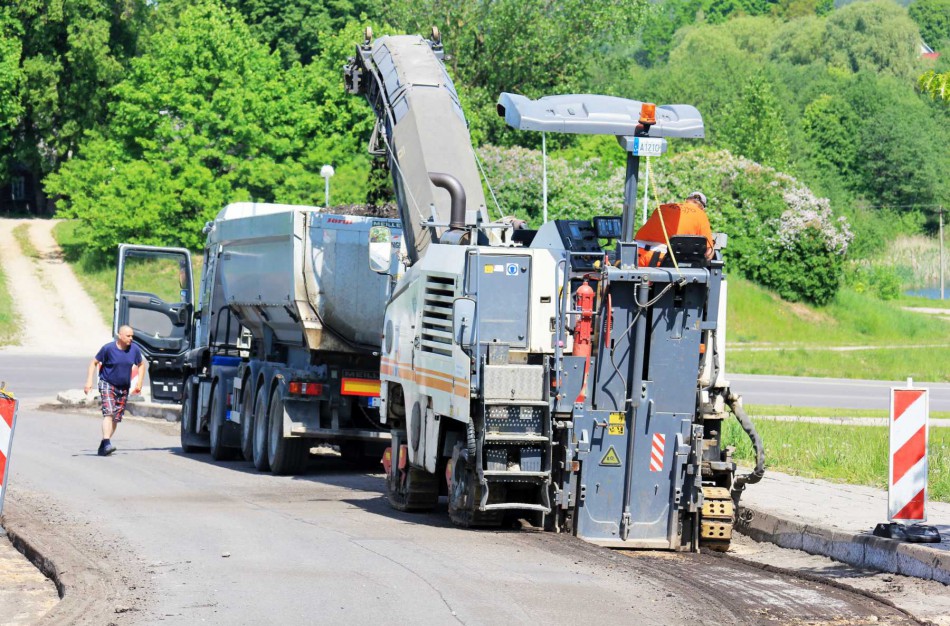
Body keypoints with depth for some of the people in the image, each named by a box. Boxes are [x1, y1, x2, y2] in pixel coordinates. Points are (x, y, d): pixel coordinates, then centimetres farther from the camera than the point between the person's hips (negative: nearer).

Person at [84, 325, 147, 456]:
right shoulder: (108, 348, -12)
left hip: (123, 388, 5)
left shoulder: (134, 350, -1)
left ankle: (103, 446, 16)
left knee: (116, 418, 6)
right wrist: (89, 381, -11)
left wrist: (139, 383, 9)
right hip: (107, 385, -5)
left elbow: (141, 365, 17)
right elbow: (94, 362, -3)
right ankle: (107, 443, -31)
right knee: (108, 413, -22)